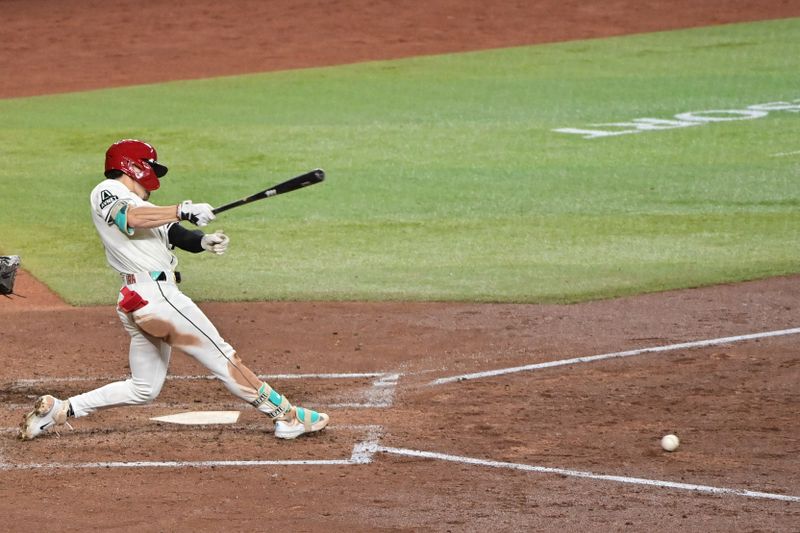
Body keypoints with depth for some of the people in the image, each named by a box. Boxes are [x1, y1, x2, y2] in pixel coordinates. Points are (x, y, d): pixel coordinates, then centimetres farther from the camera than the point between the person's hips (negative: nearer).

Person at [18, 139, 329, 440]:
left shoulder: (143, 207, 26)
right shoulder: (107, 191, 0)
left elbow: (177, 235, 11)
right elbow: (131, 218, -22)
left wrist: (204, 241, -9)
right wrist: (184, 211, -25)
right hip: (153, 294, -10)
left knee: (144, 390, 15)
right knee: (221, 357, -5)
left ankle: (58, 410, 14)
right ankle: (286, 415, 0)